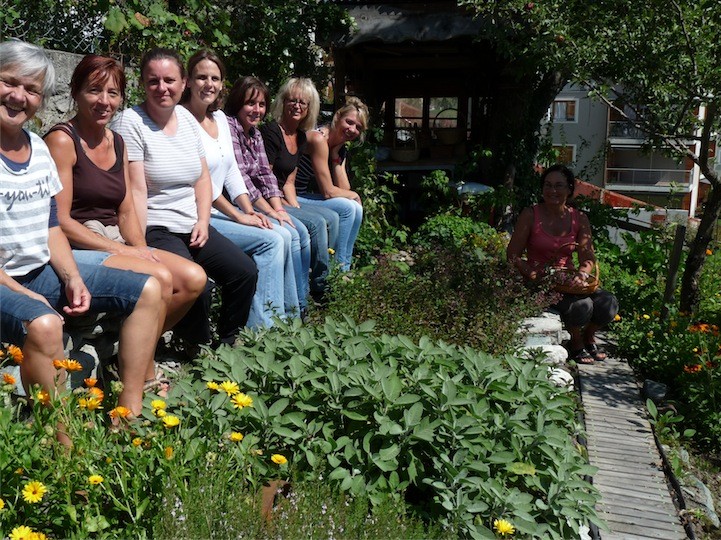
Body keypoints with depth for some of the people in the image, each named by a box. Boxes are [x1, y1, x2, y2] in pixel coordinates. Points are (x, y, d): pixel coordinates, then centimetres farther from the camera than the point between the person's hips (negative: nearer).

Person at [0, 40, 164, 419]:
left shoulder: (38, 147, 9)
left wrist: (72, 278, -2)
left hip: (43, 273, 8)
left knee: (148, 290, 1)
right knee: (42, 324, -40)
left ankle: (129, 411, -5)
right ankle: (61, 442, -22)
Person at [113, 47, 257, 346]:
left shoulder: (187, 119, 11)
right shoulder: (130, 122, -9)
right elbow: (136, 190, -16)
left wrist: (203, 221, 0)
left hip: (192, 226, 7)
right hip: (154, 229, -7)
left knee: (245, 272, -7)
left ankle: (226, 344, 11)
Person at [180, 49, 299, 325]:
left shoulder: (220, 118, 13)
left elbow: (232, 171, 14)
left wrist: (249, 210, 0)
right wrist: (238, 216, -18)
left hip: (217, 211, 8)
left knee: (284, 235, -6)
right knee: (270, 241, -19)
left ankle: (290, 320, 4)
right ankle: (263, 329, -14)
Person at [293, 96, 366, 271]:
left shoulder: (341, 148, 8)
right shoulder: (319, 139, -21)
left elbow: (344, 189, 1)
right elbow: (328, 192, -20)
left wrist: (335, 156, -6)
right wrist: (354, 196, -3)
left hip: (304, 195, 9)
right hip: (291, 198, -9)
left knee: (357, 209, -2)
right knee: (347, 207, -18)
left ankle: (345, 269, 4)